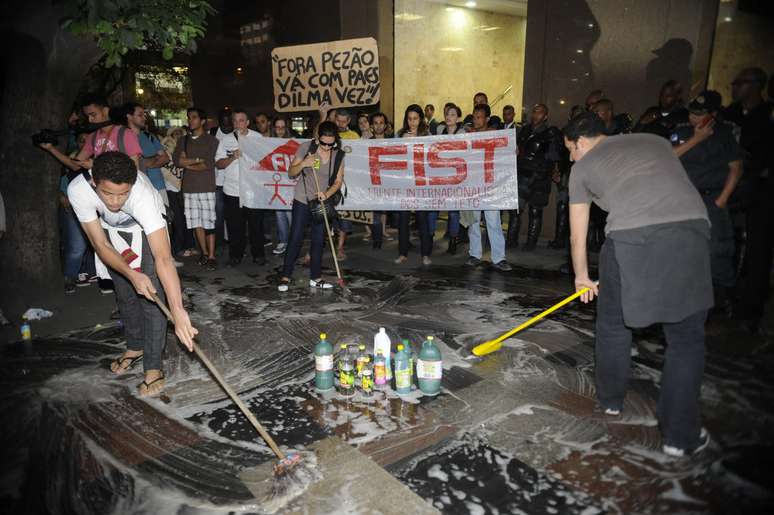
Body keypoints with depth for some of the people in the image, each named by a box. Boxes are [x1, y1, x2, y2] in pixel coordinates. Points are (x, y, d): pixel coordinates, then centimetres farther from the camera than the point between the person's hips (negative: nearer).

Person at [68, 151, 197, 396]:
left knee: (152, 295, -14)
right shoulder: (77, 191, -34)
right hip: (109, 229, 4)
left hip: (145, 227, -3)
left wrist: (178, 312, -61)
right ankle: (135, 347, 36)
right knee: (124, 293, 14)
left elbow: (163, 258, -53)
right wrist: (132, 274, -43)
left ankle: (153, 367, -3)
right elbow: (101, 246, -25)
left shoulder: (142, 195, -44)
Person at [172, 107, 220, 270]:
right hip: (188, 187, 4)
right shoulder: (183, 140, 15)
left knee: (209, 223, -5)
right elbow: (176, 160, 0)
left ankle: (211, 256, -1)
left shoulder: (211, 140, 2)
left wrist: (188, 163, -1)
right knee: (196, 223, 5)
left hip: (206, 187, -4)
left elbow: (209, 164, -9)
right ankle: (204, 253, 17)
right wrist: (197, 160, -8)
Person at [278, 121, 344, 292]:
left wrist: (326, 194, -21)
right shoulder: (306, 148, -12)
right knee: (295, 239, -3)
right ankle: (285, 277, 8)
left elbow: (338, 181, -3)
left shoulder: (338, 154, -5)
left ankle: (315, 278, 19)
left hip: (322, 202, 3)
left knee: (318, 241, 8)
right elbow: (291, 173, -6)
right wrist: (303, 164, -26)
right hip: (302, 201, -3)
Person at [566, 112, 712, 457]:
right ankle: (680, 435, 18)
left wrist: (582, 277, 38)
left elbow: (577, 237, 25)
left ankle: (611, 399, 38)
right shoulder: (656, 141, 30)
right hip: (691, 227, 3)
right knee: (686, 337, 13)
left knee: (613, 324, 21)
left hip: (629, 236, -2)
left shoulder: (583, 167, 21)